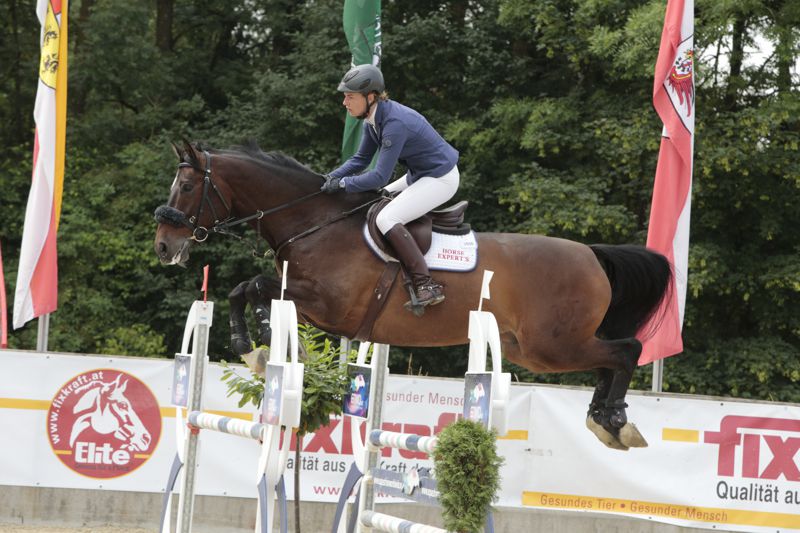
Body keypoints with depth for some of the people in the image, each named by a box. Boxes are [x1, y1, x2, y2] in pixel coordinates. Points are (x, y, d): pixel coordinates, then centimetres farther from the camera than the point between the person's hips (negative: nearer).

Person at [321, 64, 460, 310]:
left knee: (386, 219, -22)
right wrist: (332, 177, -4)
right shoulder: (373, 118, 0)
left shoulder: (394, 123, -29)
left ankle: (427, 286, -23)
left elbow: (380, 177, -28)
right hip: (420, 174, 10)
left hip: (441, 179, -10)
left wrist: (342, 184, -21)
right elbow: (361, 159, 11)